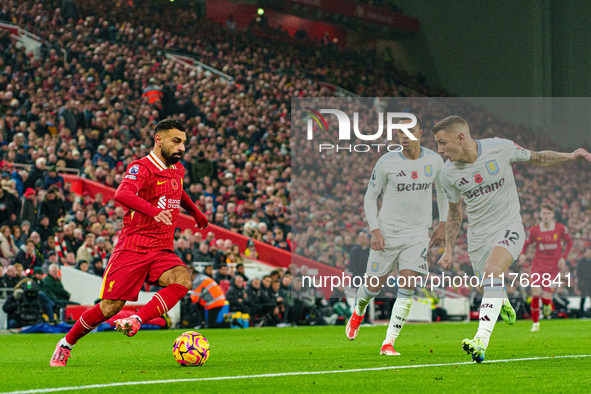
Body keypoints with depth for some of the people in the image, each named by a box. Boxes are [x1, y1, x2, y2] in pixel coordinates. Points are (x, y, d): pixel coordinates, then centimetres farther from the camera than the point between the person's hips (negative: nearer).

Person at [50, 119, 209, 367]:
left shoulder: (177, 170, 14)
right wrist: (153, 210, -48)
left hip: (162, 251, 6)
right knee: (111, 306, -7)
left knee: (184, 281, -26)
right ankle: (66, 344, 16)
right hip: (133, 248, -6)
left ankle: (136, 321, -34)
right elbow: (122, 194, -33)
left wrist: (195, 212, 50)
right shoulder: (141, 168, -11)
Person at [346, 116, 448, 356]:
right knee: (373, 287, 5)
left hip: (418, 233, 1)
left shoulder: (434, 161, 0)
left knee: (407, 289, -13)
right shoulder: (386, 163, -8)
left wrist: (442, 224, 12)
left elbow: (442, 190, 18)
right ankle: (358, 312, 41)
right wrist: (375, 230, -10)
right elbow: (370, 196, 1)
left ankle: (388, 343, -7)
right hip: (387, 233, -1)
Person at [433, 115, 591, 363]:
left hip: (509, 228, -4)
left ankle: (481, 342, -39)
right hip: (478, 236, 4)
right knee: (490, 289, 5)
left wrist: (570, 157, -8)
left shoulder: (500, 148, -14)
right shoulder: (449, 173, -6)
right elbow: (454, 212, 11)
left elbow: (537, 158, 4)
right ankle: (503, 303, 47)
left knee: (492, 270, -29)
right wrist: (448, 250, 10)